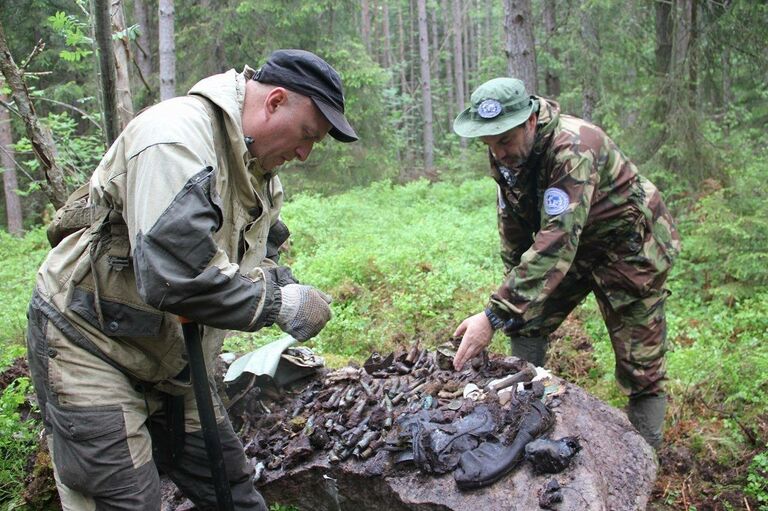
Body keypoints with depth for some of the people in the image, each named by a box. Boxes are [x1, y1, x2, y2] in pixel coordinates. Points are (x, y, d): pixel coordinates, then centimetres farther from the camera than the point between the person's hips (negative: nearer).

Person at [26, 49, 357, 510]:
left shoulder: (258, 166, 4)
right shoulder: (176, 138, -26)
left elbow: (260, 252, 17)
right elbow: (174, 275, -36)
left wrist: (285, 283, -7)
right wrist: (281, 303, -25)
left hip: (170, 357, 9)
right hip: (89, 344, -8)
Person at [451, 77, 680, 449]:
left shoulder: (573, 147, -36)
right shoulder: (505, 154, -11)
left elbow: (557, 242, -45)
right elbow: (512, 222, 4)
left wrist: (496, 315, -49)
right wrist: (515, 280, 10)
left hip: (629, 247, -7)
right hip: (572, 247, 7)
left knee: (640, 365, -2)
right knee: (526, 320, 2)